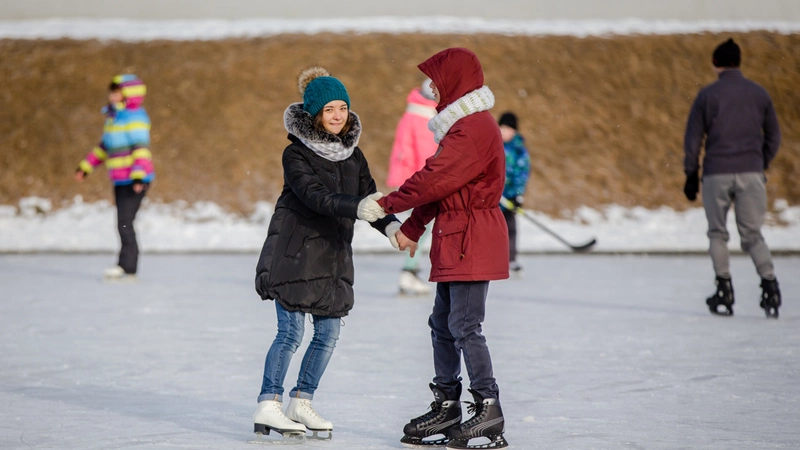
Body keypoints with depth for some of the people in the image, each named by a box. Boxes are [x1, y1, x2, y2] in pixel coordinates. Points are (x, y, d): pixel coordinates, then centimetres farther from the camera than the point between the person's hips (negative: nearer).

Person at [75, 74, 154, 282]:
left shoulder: (135, 117, -10)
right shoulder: (113, 117, 17)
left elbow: (141, 146, -19)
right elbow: (104, 146, 26)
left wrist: (139, 174, -29)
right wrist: (86, 166, 27)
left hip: (135, 182, -9)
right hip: (121, 180, 9)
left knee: (125, 222, -12)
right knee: (123, 223, 9)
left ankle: (127, 266, -10)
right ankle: (126, 265, 12)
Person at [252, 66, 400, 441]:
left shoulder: (352, 154, 10)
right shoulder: (296, 153, -10)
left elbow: (368, 197, 5)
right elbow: (315, 196, -24)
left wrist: (388, 224, -16)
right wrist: (356, 206, -39)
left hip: (333, 253, 6)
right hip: (294, 251, -6)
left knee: (328, 333, 6)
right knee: (290, 332, -8)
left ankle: (300, 403, 18)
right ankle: (268, 407, 0)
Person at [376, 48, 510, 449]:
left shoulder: (474, 129, -16)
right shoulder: (462, 125, 19)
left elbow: (434, 180, -20)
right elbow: (438, 181, 19)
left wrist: (388, 204, -11)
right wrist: (412, 227, 15)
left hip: (472, 240, -11)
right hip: (455, 240, 11)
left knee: (464, 326, -11)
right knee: (442, 323, 13)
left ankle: (489, 409, -8)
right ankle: (446, 406, 19)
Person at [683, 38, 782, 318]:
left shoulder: (707, 95, -1)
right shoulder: (759, 94, 7)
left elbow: (693, 138, 1)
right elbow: (773, 136, 11)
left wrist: (691, 175, 8)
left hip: (716, 174, -2)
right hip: (751, 173, 2)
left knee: (718, 233, 12)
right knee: (752, 235, 7)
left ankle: (724, 293, 5)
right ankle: (769, 285, -9)